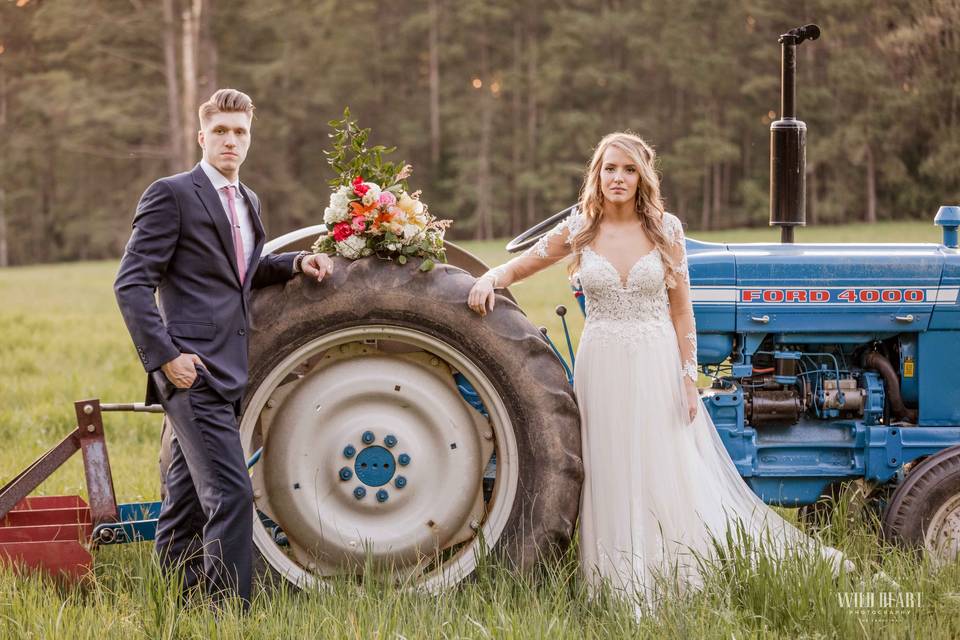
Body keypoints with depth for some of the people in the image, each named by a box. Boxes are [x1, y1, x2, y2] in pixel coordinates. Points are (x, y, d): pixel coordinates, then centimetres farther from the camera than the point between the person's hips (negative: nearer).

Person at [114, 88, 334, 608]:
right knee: (230, 494, -14)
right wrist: (164, 356, -18)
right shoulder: (171, 194, -7)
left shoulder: (247, 202, 18)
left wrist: (295, 263, 14)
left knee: (187, 499, 15)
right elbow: (132, 283, -11)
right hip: (193, 370, -8)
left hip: (226, 371, 8)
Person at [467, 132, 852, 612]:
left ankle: (679, 581, 13)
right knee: (613, 478, 4)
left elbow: (681, 311, 2)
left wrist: (689, 378, -2)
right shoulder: (577, 231, 1)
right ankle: (622, 587, 10)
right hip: (602, 369, 1)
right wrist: (489, 280, -16)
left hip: (658, 365, -1)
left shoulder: (666, 229, 0)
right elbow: (516, 268, 7)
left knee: (670, 477, 3)